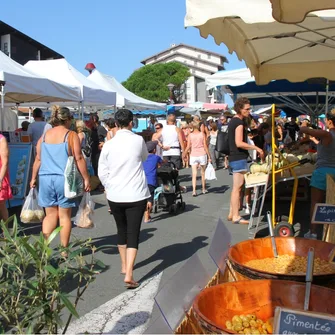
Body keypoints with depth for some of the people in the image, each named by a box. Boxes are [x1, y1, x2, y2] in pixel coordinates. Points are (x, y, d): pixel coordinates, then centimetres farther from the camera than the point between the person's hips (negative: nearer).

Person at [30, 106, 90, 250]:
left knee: (50, 214, 14)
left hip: (46, 178, 4)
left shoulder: (44, 136, 11)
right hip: (64, 178, -4)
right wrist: (86, 179, -4)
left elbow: (38, 159, 13)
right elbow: (79, 158, -8)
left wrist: (33, 178, 22)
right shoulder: (71, 135, -3)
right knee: (64, 216, 5)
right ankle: (64, 251, 10)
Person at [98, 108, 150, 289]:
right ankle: (128, 274, -10)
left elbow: (102, 172, 1)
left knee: (122, 231, 20)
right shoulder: (138, 140, -6)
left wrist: (109, 188, 13)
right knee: (133, 234, 0)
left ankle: (124, 266, 36)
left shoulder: (108, 145, -3)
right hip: (136, 195, -2)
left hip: (115, 196, 2)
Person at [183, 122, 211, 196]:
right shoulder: (202, 134, -3)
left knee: (194, 174, -1)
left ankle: (194, 191, -11)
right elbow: (205, 146, -5)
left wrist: (184, 155, 6)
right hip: (202, 155, 0)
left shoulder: (190, 135, -2)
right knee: (203, 173, 15)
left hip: (193, 156, 0)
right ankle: (204, 189, 27)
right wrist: (209, 156, 0)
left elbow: (188, 147, -6)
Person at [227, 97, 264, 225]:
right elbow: (239, 143, -23)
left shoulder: (233, 121, 16)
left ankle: (232, 213, 18)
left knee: (236, 187, 14)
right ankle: (236, 216, -5)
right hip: (239, 158, -10)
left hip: (234, 158, 10)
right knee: (237, 187, -7)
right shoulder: (239, 122, -15)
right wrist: (256, 148, -18)